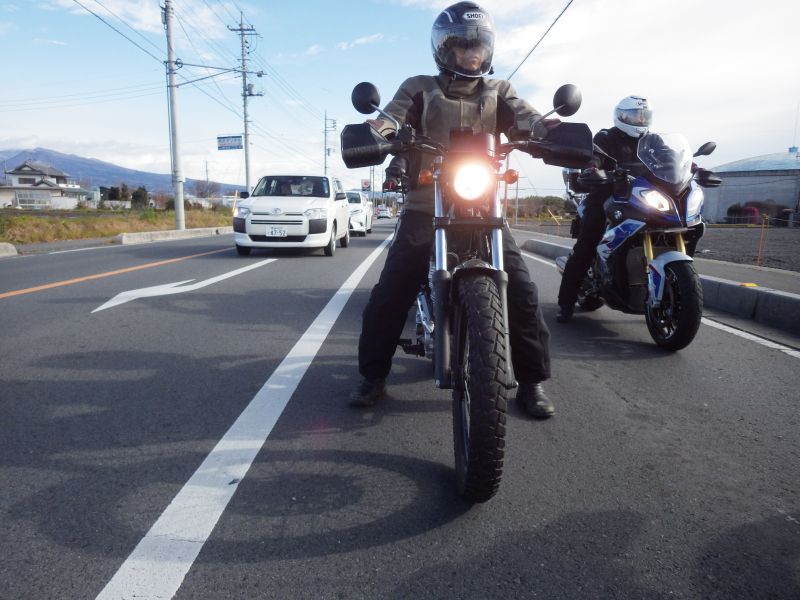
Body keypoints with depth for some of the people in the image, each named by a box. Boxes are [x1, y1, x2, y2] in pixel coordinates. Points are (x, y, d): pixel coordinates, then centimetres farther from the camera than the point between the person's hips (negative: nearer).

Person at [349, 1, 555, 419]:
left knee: (521, 290, -8)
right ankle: (373, 376, 9)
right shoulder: (419, 89, 9)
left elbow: (527, 119, -4)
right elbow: (391, 119, -8)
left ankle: (532, 381, 7)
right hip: (426, 206, -1)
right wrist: (373, 134, -32)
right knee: (390, 292, -8)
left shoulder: (497, 92, 14)